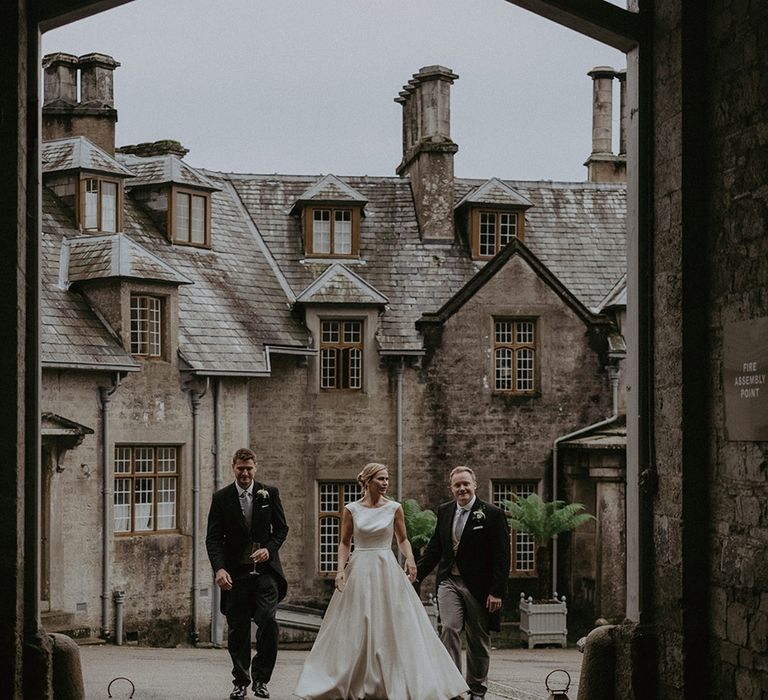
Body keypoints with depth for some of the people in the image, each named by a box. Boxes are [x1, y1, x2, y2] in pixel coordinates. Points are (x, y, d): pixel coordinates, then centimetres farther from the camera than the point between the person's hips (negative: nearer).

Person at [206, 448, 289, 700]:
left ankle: (261, 678, 0)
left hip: (265, 569, 0)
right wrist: (219, 568, -17)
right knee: (237, 630, 5)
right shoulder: (221, 498, 1)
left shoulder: (269, 494, 5)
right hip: (236, 572, 0)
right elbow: (213, 538, -3)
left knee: (268, 621, -14)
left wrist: (269, 548, -8)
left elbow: (281, 528, 11)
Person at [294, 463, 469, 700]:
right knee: (354, 629, 4)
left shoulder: (394, 508, 1)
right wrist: (341, 569, -7)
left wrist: (410, 559, -8)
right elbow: (344, 543, 6)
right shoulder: (351, 509, 0)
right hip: (359, 572, 0)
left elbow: (402, 539, 10)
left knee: (396, 627, -1)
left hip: (388, 571, 0)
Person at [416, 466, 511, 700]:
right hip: (449, 582, 3)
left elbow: (501, 557, -9)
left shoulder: (492, 514, -7)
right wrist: (417, 574, 3)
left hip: (478, 586, -3)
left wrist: (497, 592, -14)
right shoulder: (444, 511, 7)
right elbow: (435, 548, 14)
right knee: (449, 629, -14)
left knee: (478, 639, 8)